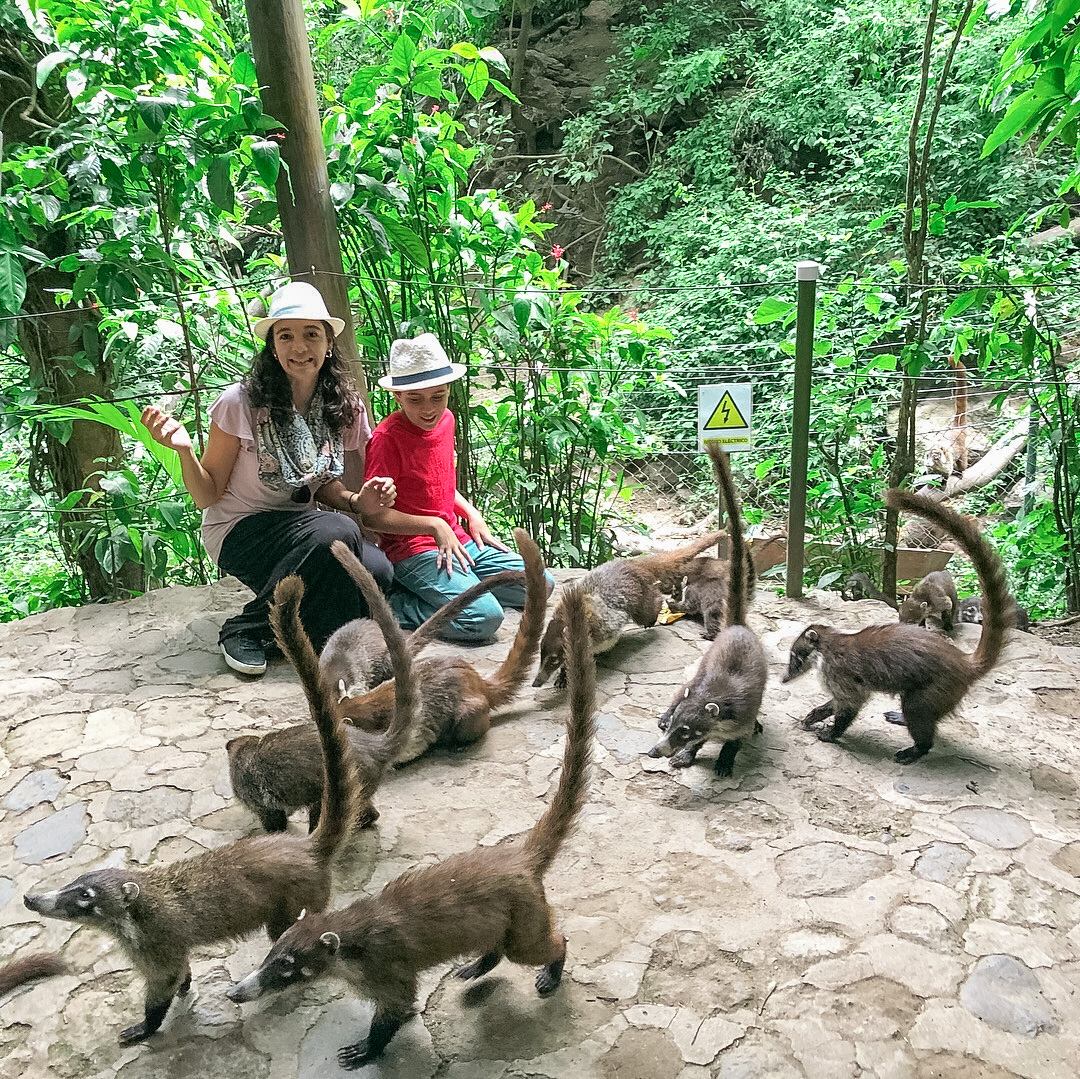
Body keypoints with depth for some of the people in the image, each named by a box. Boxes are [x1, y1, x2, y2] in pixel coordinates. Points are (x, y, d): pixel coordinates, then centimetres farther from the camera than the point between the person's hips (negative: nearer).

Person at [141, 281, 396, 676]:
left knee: (377, 571, -25)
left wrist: (356, 501, -11)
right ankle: (245, 630, -12)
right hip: (239, 531, -4)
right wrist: (184, 450, -28)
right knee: (336, 533, -33)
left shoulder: (344, 409, -4)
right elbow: (208, 497, -9)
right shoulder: (241, 403, -17)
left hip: (298, 526, 4)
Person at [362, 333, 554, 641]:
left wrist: (472, 514, 8)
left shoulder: (445, 420, 8)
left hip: (458, 539, 9)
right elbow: (374, 514, -18)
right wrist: (435, 526, -21)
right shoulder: (387, 438, -17)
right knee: (484, 617, -27)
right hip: (413, 549, -9)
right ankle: (390, 604, -8)